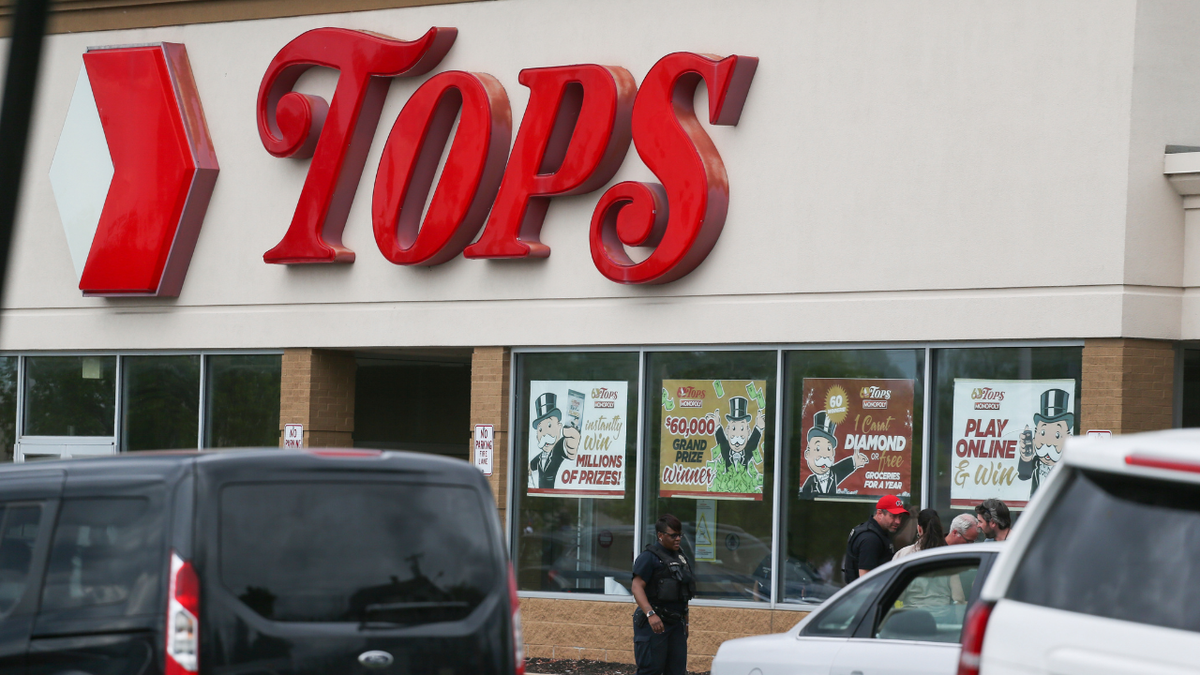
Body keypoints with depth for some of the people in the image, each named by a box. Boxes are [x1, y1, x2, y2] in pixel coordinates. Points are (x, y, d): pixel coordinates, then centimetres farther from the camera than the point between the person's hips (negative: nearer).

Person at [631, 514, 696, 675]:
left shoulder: (680, 557, 18)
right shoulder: (649, 557, -9)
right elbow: (637, 587, -19)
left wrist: (684, 620, 24)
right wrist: (650, 614, -31)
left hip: (676, 622, 8)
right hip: (654, 622, -8)